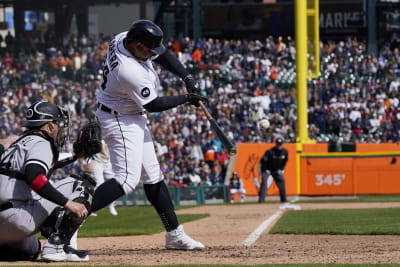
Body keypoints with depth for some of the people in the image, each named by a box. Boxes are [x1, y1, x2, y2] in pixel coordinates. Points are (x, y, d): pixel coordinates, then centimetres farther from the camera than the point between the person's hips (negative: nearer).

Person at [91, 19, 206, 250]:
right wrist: (187, 99, -7)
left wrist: (187, 78, -5)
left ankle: (175, 235, 19)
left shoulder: (123, 39, -8)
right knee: (127, 180, -20)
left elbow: (163, 54, 6)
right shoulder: (130, 72, -33)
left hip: (134, 119, 10)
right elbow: (153, 105, -18)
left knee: (153, 176, 13)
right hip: (120, 121, -10)